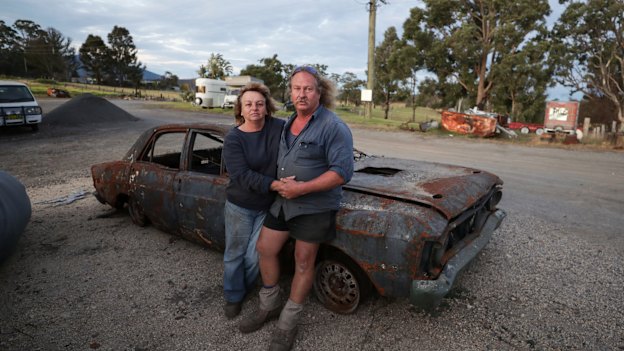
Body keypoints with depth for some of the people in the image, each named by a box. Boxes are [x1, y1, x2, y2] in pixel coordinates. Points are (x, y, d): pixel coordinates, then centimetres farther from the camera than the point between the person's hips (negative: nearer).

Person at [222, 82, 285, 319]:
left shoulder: (279, 128, -9)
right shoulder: (233, 140, -13)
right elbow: (243, 177, -23)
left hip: (269, 206, 1)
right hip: (239, 207, -1)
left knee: (255, 255, 6)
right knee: (235, 253, 13)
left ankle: (242, 288, 37)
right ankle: (233, 296, 37)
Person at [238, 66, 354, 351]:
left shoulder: (333, 127, -16)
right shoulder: (289, 123, 8)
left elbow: (343, 172, -22)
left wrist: (301, 188, -24)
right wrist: (276, 184, 2)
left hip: (314, 207, -7)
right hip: (283, 201, 7)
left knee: (303, 263, 7)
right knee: (264, 249, 12)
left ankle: (288, 324, 26)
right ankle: (269, 307, 35)